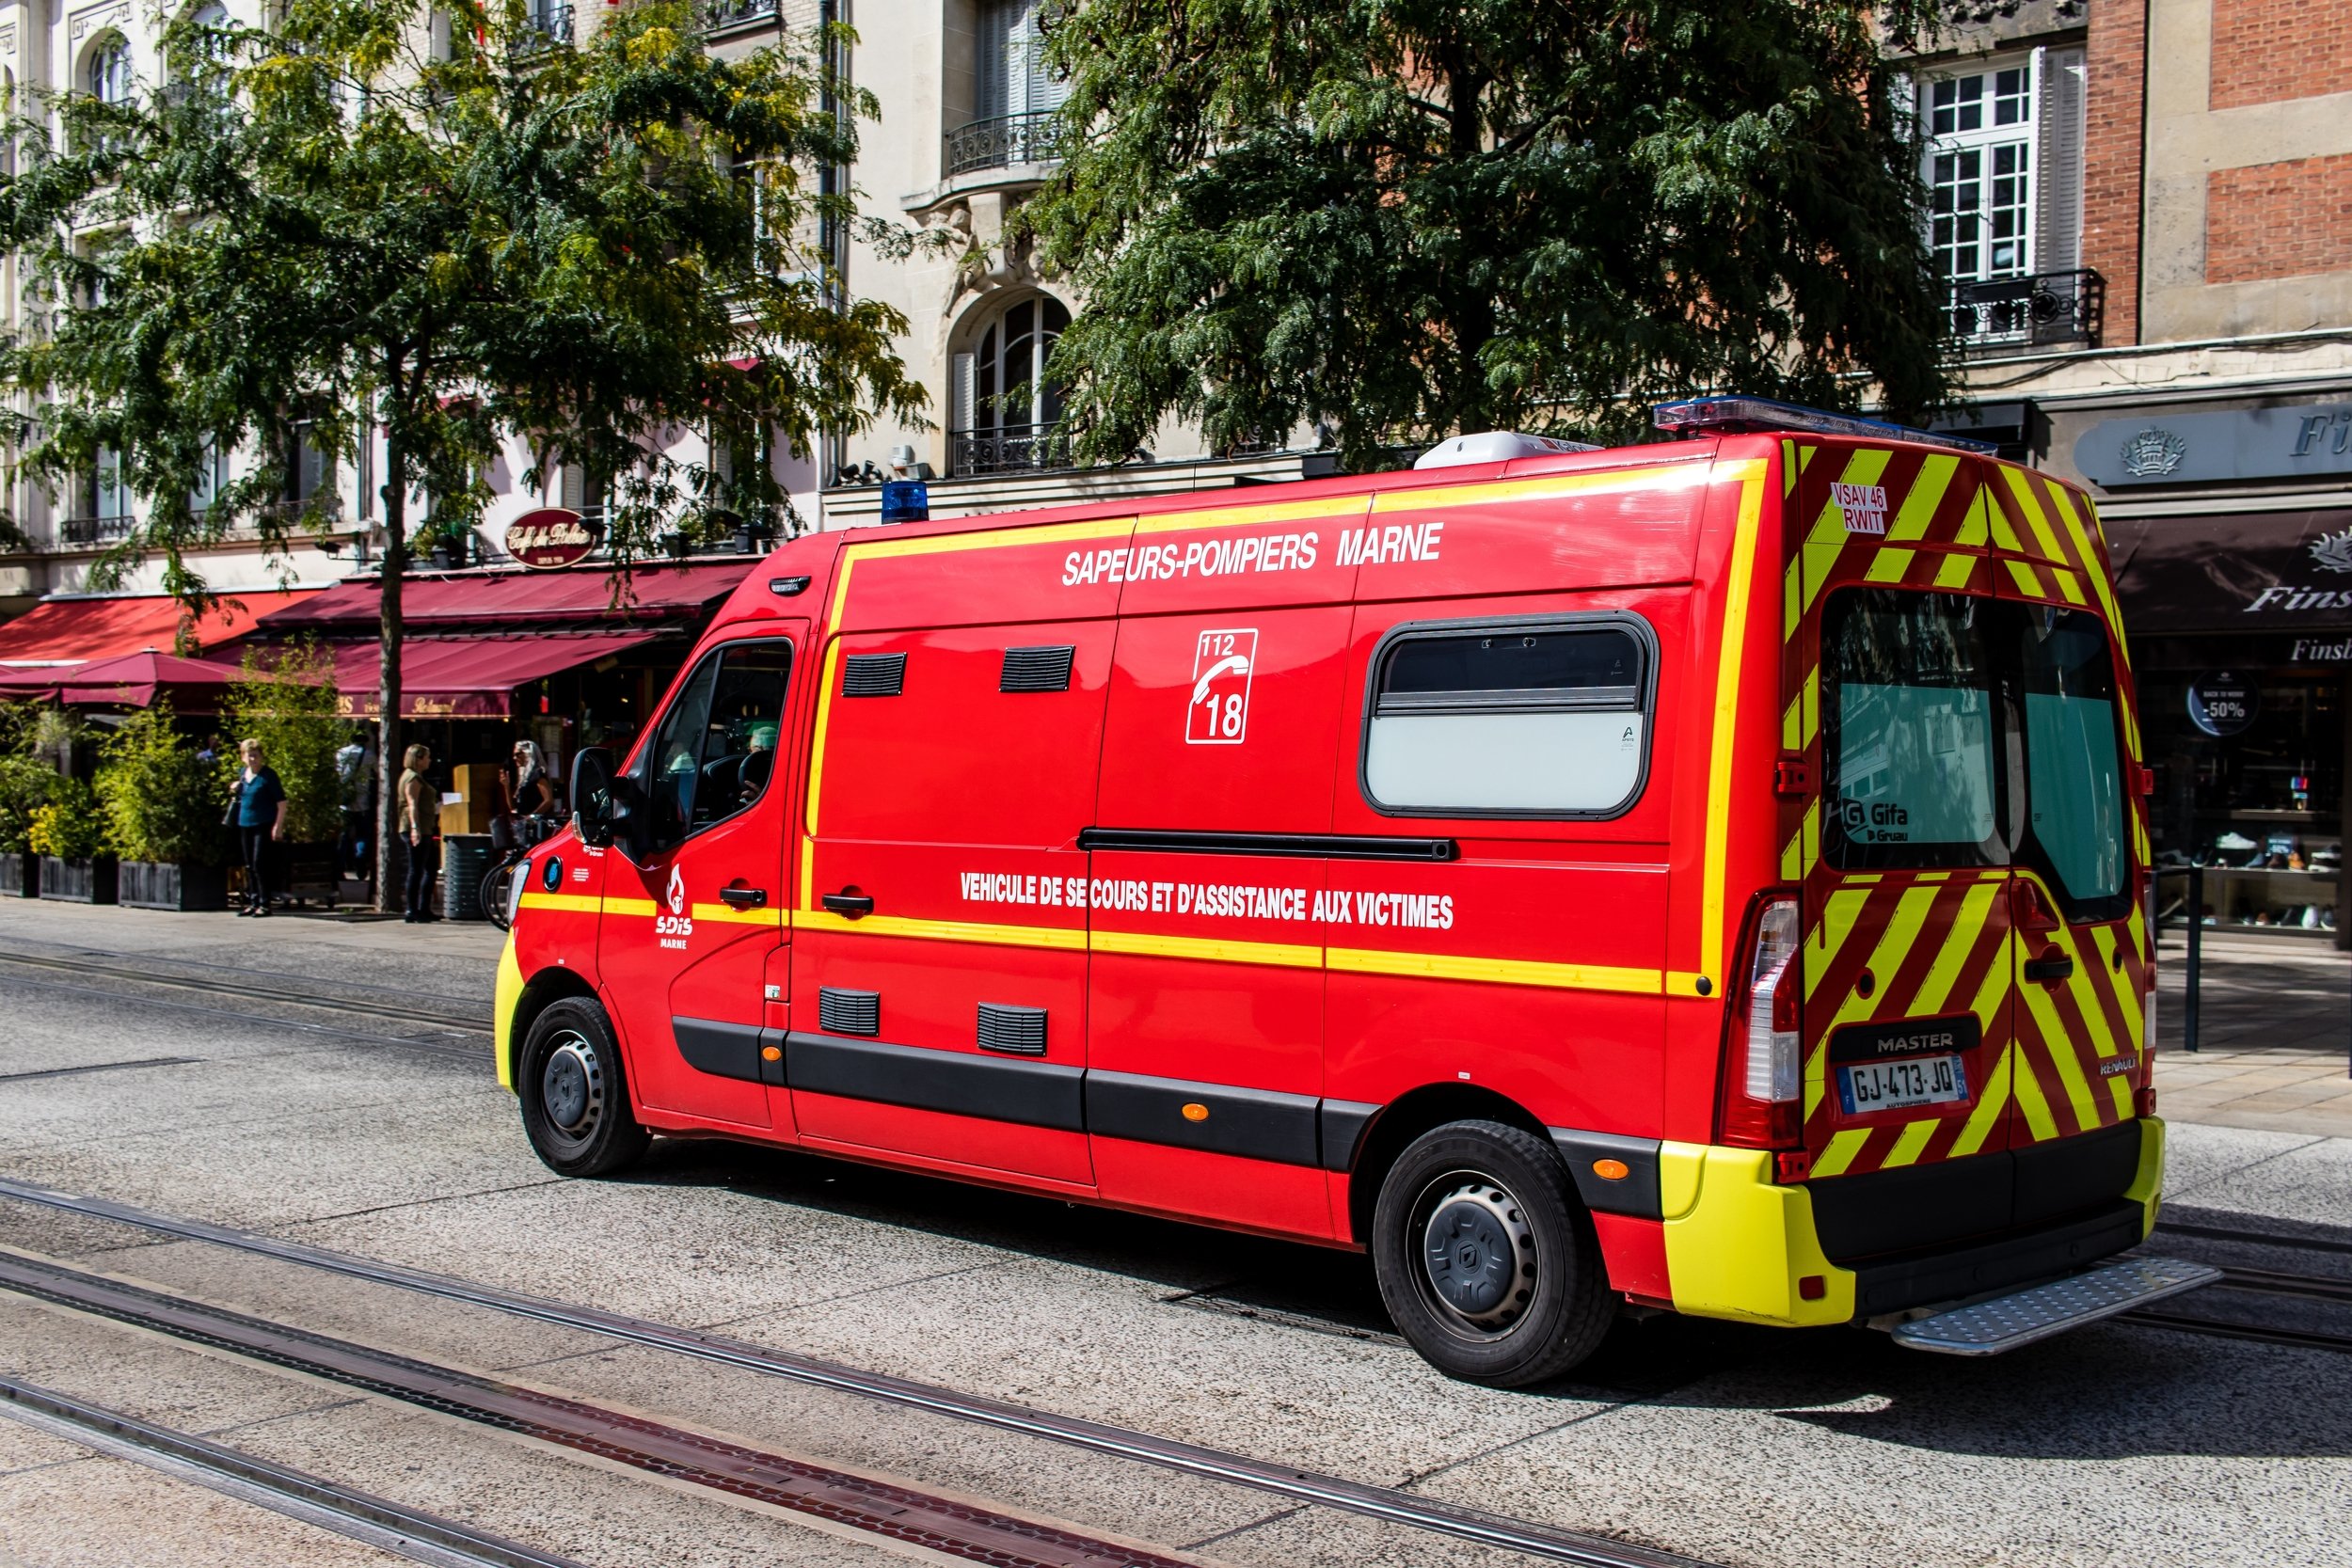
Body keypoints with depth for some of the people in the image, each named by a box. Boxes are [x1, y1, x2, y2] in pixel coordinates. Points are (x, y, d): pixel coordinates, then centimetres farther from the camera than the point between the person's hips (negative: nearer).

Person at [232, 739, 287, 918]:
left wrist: (278, 826, -15)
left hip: (263, 825, -7)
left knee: (259, 864, -10)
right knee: (249, 866, 11)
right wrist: (236, 788, 6)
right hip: (244, 824, 7)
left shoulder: (268, 775, -8)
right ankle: (252, 902, 19)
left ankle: (264, 904, -5)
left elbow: (281, 801, -9)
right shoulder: (242, 774, 11)